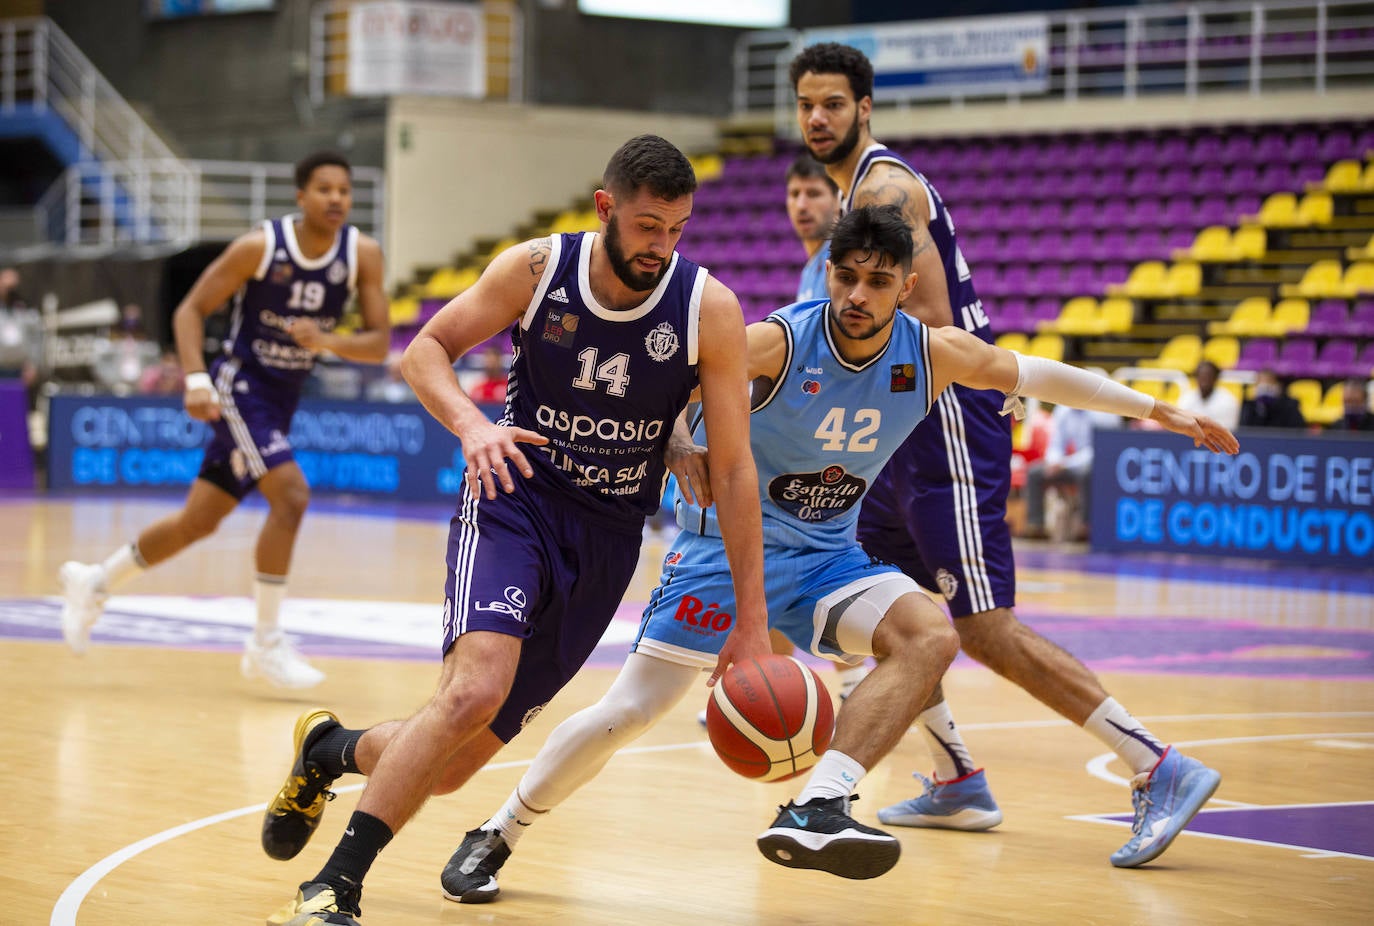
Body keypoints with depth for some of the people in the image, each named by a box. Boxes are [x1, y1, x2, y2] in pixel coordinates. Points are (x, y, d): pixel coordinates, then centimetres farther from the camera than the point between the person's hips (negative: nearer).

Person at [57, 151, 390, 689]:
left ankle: (94, 583, 33)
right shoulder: (260, 246, -18)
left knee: (199, 521, 11)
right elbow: (190, 311, -11)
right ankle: (266, 644, -14)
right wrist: (195, 381, -25)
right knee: (291, 496, -23)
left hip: (283, 399, 6)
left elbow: (378, 344, -8)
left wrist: (327, 341, -28)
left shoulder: (362, 255, -8)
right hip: (240, 386, -6)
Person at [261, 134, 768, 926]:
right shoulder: (535, 269, -11)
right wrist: (472, 424, -21)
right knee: (476, 688, -31)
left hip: (607, 537, 2)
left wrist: (752, 620, -9)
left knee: (451, 765, 2)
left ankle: (331, 751, 36)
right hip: (513, 501, -2)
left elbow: (735, 469, -8)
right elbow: (428, 348, 1)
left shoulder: (710, 310, -12)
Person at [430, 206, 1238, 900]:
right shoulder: (777, 343, -20)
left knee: (930, 635, -24)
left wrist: (1157, 411, 13)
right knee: (631, 710, -9)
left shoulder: (933, 354, -7)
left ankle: (815, 810, -31)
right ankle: (495, 837, 11)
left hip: (826, 554, 4)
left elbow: (1039, 375, 8)